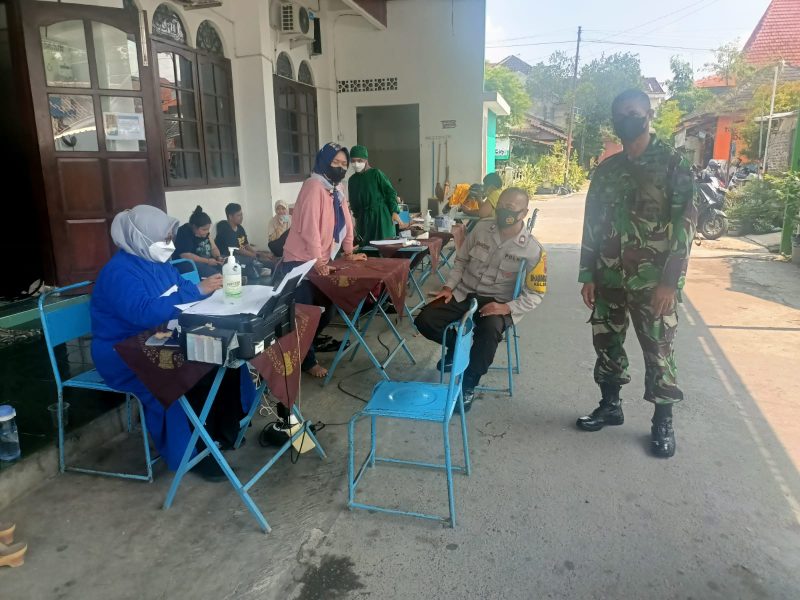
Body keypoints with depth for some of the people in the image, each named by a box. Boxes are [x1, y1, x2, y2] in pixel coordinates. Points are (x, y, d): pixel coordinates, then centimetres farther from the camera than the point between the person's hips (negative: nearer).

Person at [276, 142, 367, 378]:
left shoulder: (337, 188, 11)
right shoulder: (314, 186, -17)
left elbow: (346, 221, 15)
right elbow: (310, 227, -23)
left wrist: (349, 253, 14)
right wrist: (317, 262, -24)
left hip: (321, 261, 9)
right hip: (301, 262, -9)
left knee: (325, 310, 15)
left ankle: (311, 341, 37)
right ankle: (306, 360, 11)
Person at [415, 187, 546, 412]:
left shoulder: (533, 250, -10)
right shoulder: (481, 228, -2)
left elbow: (535, 294, -6)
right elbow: (461, 260, 12)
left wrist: (507, 308, -21)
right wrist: (448, 287, -3)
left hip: (497, 302, -3)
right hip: (464, 294, 4)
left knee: (489, 330, -38)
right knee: (424, 321, -17)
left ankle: (468, 385, -15)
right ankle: (457, 345, 16)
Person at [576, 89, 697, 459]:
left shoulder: (672, 164, -4)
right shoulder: (606, 170, 9)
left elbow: (686, 223, -10)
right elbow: (592, 224, 10)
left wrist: (670, 281, -16)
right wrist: (587, 276, 4)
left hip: (653, 279, -4)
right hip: (609, 277, 5)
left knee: (658, 350, 3)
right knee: (606, 343, 12)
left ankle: (663, 423, 19)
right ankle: (610, 406, 30)